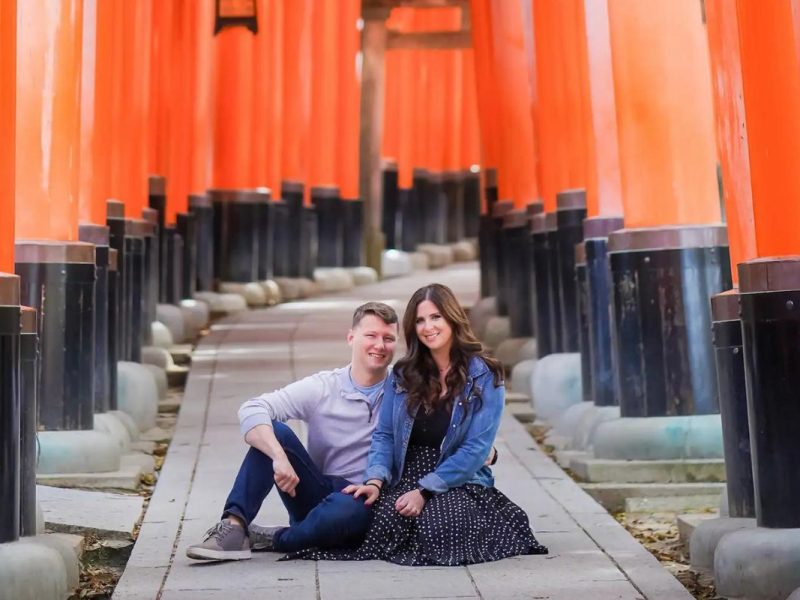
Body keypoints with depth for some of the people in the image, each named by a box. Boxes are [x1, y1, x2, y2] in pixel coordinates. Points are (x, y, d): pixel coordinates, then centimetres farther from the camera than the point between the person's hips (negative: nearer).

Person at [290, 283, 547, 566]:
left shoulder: (484, 376, -2)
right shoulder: (402, 374, 11)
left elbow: (476, 448, -9)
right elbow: (384, 435, 8)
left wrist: (425, 491, -18)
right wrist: (375, 481, -12)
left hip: (460, 482, -2)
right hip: (404, 479, 3)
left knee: (439, 529, -34)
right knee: (383, 522, -30)